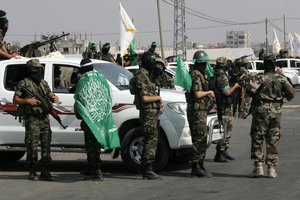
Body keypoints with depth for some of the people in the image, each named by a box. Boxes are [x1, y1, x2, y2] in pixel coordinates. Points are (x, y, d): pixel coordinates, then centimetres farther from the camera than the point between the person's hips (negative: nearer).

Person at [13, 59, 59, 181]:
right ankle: (32, 172, 2)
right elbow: (15, 100, -1)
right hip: (32, 119, -6)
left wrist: (54, 98, -2)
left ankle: (45, 172, 8)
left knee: (46, 144, 3)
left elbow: (49, 95, 21)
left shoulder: (44, 83, 18)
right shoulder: (24, 83, -1)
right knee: (32, 145, -5)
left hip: (44, 118, 6)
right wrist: (28, 101, -16)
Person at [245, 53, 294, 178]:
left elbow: (250, 89, -21)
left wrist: (254, 95, 0)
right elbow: (291, 93, -1)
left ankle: (258, 167, 0)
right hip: (276, 111, 3)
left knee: (257, 139, 4)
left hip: (261, 111, -3)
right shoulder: (281, 79, 3)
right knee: (273, 141, 9)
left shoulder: (260, 78, -7)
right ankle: (272, 169, 8)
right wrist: (285, 97, 20)